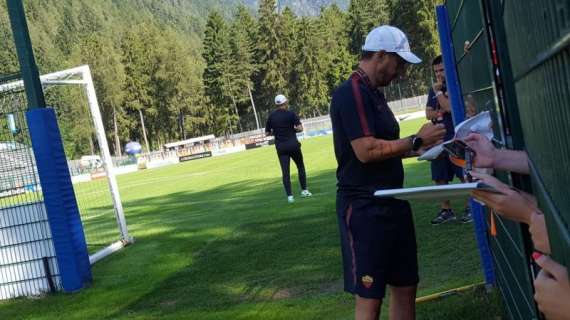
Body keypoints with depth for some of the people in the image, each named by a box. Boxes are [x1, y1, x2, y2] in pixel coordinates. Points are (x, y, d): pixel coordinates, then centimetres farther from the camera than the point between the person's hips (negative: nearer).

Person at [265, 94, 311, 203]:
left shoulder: (271, 116, 3)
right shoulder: (290, 114, -7)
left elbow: (267, 133, 7)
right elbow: (300, 128, -14)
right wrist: (292, 130, 6)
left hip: (280, 147, 2)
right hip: (293, 144, -2)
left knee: (285, 171, 3)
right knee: (300, 166, 16)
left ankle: (289, 196, -3)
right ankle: (304, 190, 18)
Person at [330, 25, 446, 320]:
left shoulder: (373, 94, 15)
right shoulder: (350, 94, -15)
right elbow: (366, 151, -23)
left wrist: (419, 146, 9)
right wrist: (416, 140, -14)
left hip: (392, 203, 10)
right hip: (364, 208, -10)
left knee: (405, 286, 15)